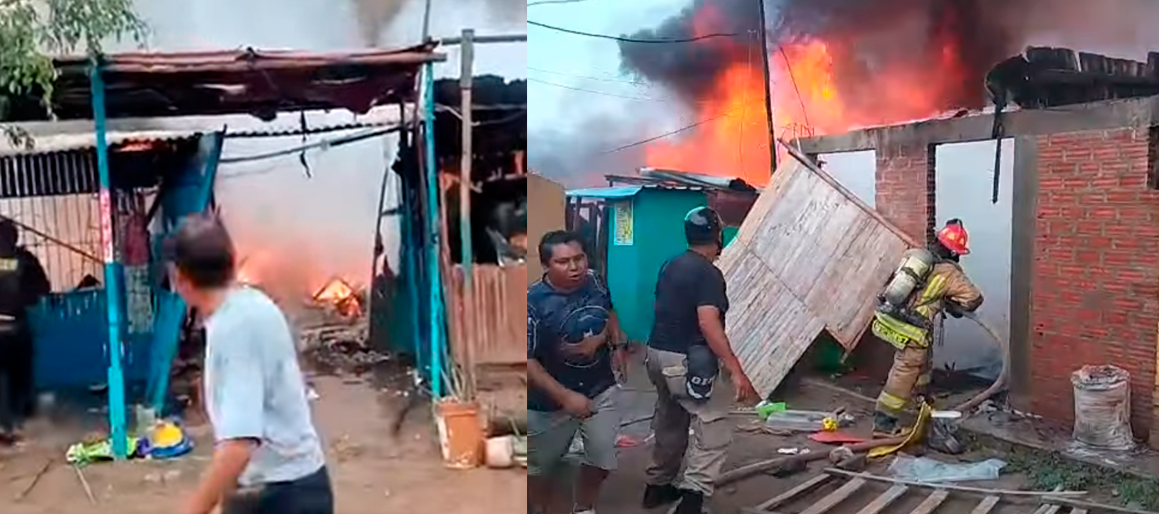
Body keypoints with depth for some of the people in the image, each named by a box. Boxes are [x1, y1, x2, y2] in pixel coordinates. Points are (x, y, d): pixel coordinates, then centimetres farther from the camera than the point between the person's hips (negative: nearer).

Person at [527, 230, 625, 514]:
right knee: (541, 464, 15)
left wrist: (614, 343, -8)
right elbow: (527, 360, -23)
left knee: (603, 457, 12)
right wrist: (565, 396, -29)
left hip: (600, 388, 4)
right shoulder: (534, 302, -26)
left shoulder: (596, 282, -9)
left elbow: (610, 313, 12)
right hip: (551, 400, -4)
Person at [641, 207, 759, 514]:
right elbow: (708, 323, -27)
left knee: (670, 422, 22)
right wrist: (736, 370, -28)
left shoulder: (671, 266, 10)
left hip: (659, 353, 9)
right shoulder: (708, 273, -17)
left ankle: (658, 486, 34)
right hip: (687, 361, -9)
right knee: (713, 430, -5)